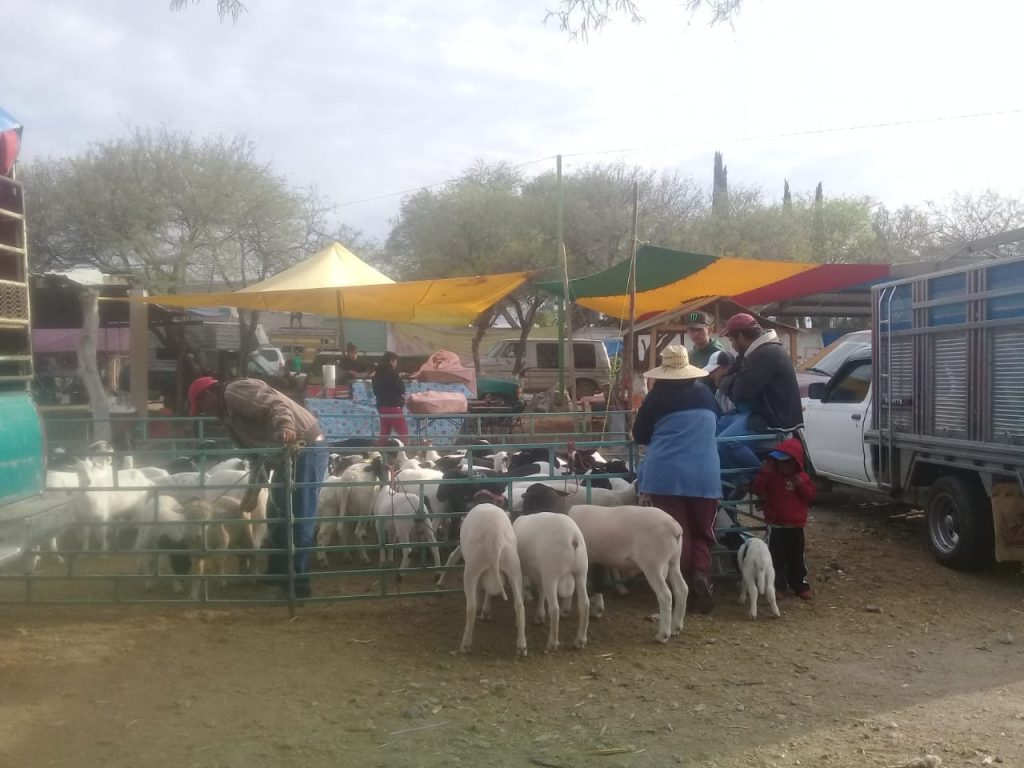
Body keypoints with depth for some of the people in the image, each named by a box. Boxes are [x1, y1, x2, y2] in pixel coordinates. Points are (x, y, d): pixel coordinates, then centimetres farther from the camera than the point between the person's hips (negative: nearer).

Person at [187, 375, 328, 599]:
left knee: (299, 519, -9)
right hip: (289, 453, 12)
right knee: (277, 515, 22)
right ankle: (277, 574, 34)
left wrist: (286, 427, -47)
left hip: (307, 448, -12)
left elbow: (275, 405, -27)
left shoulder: (236, 392, -11)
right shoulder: (229, 413, 21)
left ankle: (298, 584, -4)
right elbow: (257, 449, 24)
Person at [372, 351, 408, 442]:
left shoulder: (378, 374, 8)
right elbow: (401, 389, -12)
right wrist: (401, 380, 8)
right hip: (393, 407, -8)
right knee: (404, 433, -1)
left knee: (384, 434, 10)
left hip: (381, 406, 8)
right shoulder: (392, 374, -14)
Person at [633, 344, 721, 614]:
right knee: (701, 532, 11)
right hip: (703, 474, 2)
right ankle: (701, 573, -12)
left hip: (665, 474, -2)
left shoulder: (657, 396, -3)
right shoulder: (705, 393, 7)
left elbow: (639, 435, 6)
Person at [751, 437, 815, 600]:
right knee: (776, 556, -1)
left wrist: (801, 485, -17)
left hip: (795, 526, 2)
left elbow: (810, 496, -2)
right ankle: (777, 585, 8)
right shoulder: (771, 475, -3)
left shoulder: (801, 477, 3)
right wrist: (764, 472, -21)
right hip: (776, 525, -2)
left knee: (796, 557, 10)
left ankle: (801, 585, 20)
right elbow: (758, 489, -13)